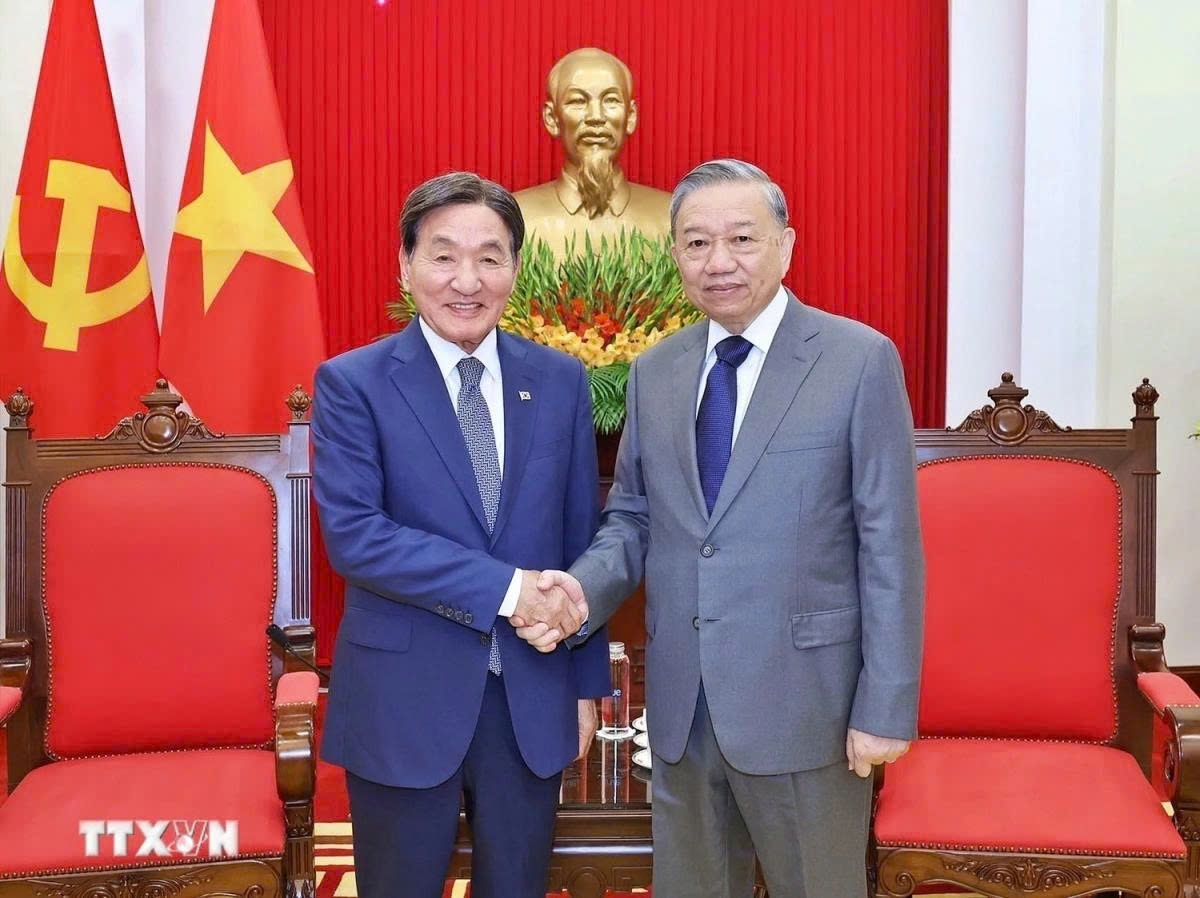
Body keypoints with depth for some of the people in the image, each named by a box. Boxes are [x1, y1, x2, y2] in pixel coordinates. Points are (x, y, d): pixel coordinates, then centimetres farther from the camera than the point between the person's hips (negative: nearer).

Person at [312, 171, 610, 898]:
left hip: (533, 697, 3)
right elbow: (353, 534, -17)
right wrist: (503, 586, -22)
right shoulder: (353, 383, -7)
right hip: (404, 700, -3)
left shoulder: (560, 381, 3)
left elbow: (582, 541, 7)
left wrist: (587, 683, 8)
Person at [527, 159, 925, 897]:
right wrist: (582, 587, -9)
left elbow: (890, 547, -10)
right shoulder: (654, 372, 7)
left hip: (803, 699, -4)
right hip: (680, 700, 5)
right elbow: (633, 519, 11)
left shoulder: (861, 361, -8)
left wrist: (886, 706, -12)